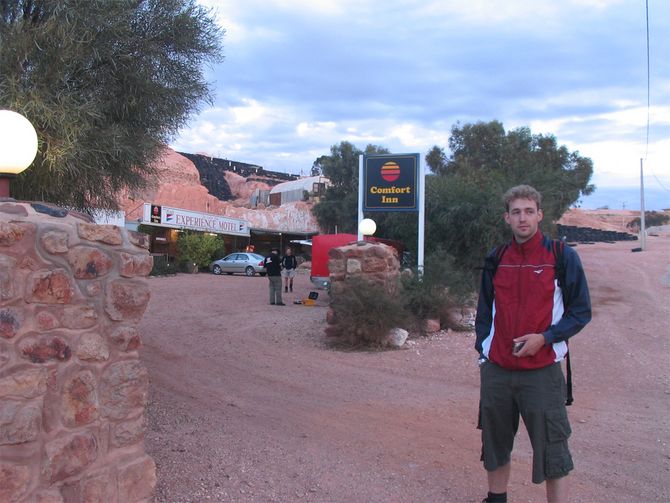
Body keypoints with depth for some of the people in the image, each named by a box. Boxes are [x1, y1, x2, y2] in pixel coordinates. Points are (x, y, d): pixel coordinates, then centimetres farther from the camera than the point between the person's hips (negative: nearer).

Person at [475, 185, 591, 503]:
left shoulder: (562, 257, -4)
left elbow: (580, 311, -2)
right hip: (496, 370, 4)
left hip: (542, 371, -4)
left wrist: (544, 337, -15)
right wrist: (483, 351, 7)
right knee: (494, 446, 16)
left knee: (552, 453, 0)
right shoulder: (496, 260, 8)